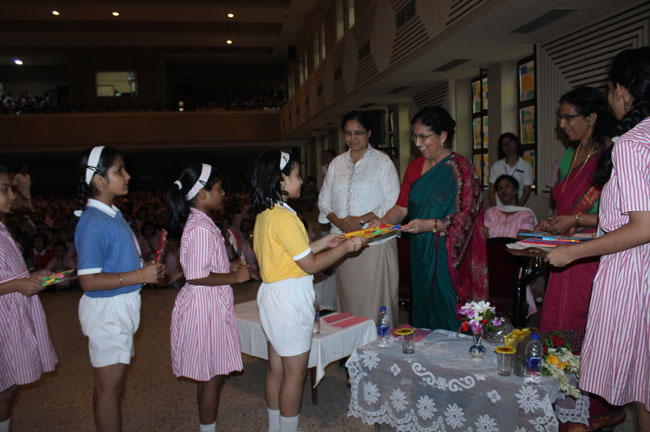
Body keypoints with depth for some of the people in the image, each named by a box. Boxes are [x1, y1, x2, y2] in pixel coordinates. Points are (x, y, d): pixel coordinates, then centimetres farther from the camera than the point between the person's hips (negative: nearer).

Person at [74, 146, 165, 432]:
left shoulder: (112, 214, 9)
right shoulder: (93, 223, -21)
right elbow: (89, 280, -25)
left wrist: (147, 270, 5)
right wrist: (140, 275, -23)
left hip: (121, 308, 9)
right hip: (106, 311, -9)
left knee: (111, 384, 20)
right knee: (110, 386, 3)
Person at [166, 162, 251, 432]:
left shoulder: (199, 223, 11)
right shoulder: (200, 228, -21)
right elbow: (196, 276, -24)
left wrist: (229, 268, 13)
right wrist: (234, 277, -16)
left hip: (210, 306, 10)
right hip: (205, 308, -10)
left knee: (210, 376, 18)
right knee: (213, 376, 3)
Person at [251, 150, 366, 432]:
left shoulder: (264, 215, 8)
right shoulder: (284, 218, -22)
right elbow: (311, 264, -18)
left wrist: (324, 243, 14)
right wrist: (345, 247, -7)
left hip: (272, 295, 10)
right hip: (290, 298, -10)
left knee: (276, 368, 19)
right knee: (295, 373, 5)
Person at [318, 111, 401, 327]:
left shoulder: (383, 161, 0)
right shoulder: (336, 163, 15)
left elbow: (393, 203, -8)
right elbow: (324, 199, 14)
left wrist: (361, 220, -15)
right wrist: (337, 221, -6)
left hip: (375, 242, -4)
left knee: (375, 299, -2)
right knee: (348, 297, 6)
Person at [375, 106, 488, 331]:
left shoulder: (461, 168, -8)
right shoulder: (414, 167, 11)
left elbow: (465, 217, -14)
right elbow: (401, 207, 11)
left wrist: (429, 225, -26)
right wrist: (382, 222, -8)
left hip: (448, 255, -6)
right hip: (420, 253, 6)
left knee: (448, 316, -1)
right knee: (422, 311, 13)